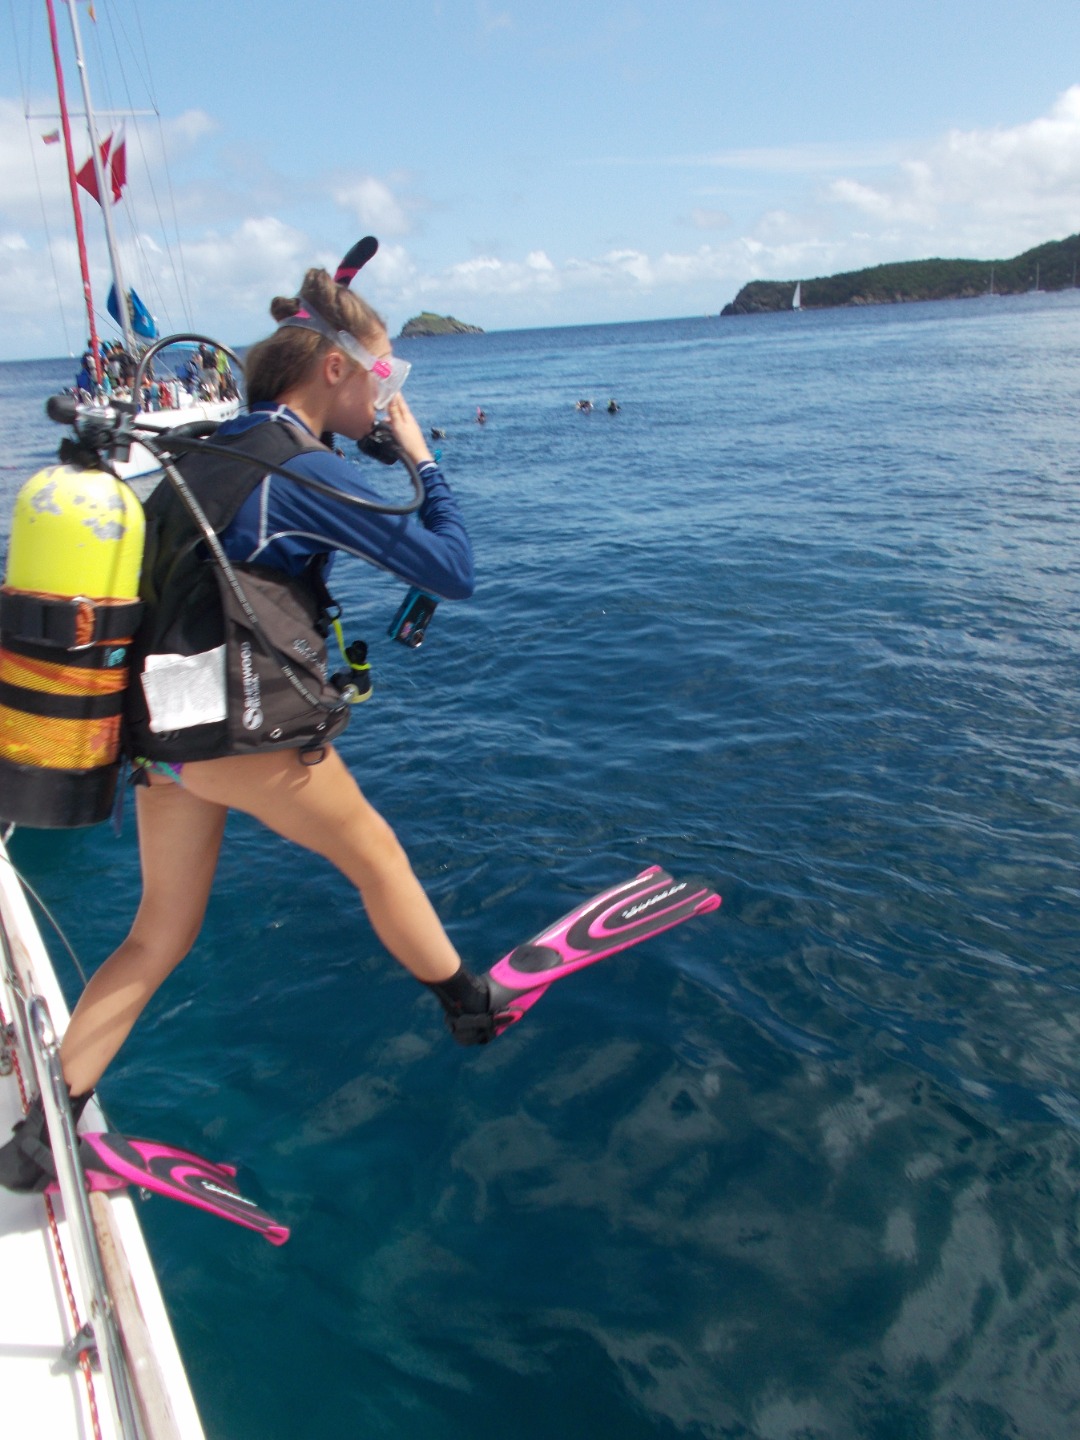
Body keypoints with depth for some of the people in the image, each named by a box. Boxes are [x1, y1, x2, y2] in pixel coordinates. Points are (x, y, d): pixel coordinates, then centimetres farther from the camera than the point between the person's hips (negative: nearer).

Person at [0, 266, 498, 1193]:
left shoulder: (209, 449, 12)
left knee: (160, 937, 18)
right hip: (241, 733, -8)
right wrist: (422, 460, -2)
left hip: (161, 728, 8)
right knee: (378, 859, 15)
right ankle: (473, 1009, 34)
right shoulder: (304, 471, -13)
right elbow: (453, 572, -13)